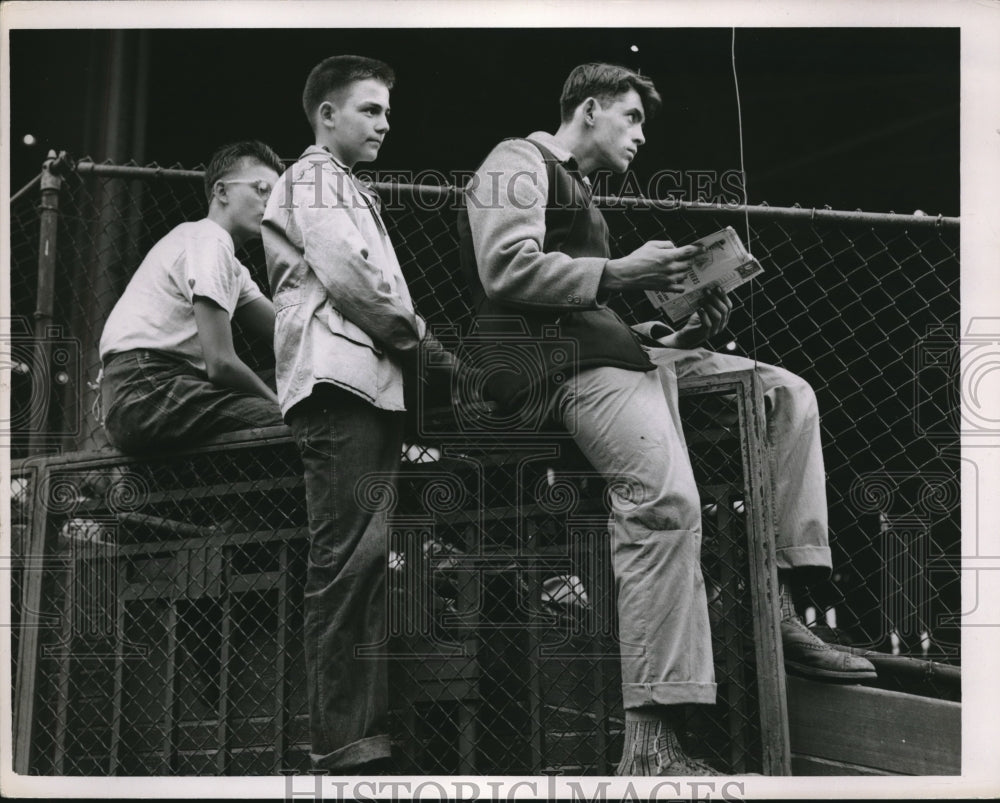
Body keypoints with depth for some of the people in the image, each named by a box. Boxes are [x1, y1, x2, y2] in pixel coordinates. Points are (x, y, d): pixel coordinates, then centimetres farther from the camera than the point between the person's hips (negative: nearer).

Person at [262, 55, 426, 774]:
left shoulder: (354, 193, 31)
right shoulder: (313, 178, 3)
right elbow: (347, 274, -11)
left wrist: (407, 341, 9)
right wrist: (414, 333, 0)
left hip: (375, 384, 10)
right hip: (339, 379, -10)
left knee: (372, 559, 4)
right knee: (348, 558, -15)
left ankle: (374, 728, 3)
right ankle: (342, 744, -17)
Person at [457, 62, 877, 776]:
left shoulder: (578, 192, 33)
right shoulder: (520, 163, 4)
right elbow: (506, 271, -13)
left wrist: (686, 332, 11)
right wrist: (620, 272, -11)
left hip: (615, 350, 10)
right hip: (558, 362, -10)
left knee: (789, 394, 6)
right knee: (668, 495, -32)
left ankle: (780, 606, -1)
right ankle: (651, 745, -35)